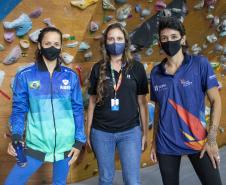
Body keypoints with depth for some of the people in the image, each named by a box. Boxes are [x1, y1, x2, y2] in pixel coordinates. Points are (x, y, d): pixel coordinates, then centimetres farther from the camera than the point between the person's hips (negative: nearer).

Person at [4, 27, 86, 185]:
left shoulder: (71, 76, 1)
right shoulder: (25, 76, -3)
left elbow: (78, 110, 4)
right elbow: (19, 109, 1)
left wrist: (80, 141, 1)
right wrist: (16, 136, -14)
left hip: (65, 145, 1)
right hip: (36, 145, -1)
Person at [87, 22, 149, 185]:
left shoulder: (137, 68, -1)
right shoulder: (98, 68, 1)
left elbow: (142, 102, 3)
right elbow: (92, 101, 6)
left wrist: (145, 132, 3)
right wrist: (88, 132, 6)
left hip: (130, 132, -1)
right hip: (101, 132, 1)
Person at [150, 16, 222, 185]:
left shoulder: (200, 64, -6)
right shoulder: (156, 72, 2)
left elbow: (216, 100, -6)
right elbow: (158, 109, 9)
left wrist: (212, 139, -12)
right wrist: (154, 142, 8)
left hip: (197, 141, -2)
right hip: (166, 144, 3)